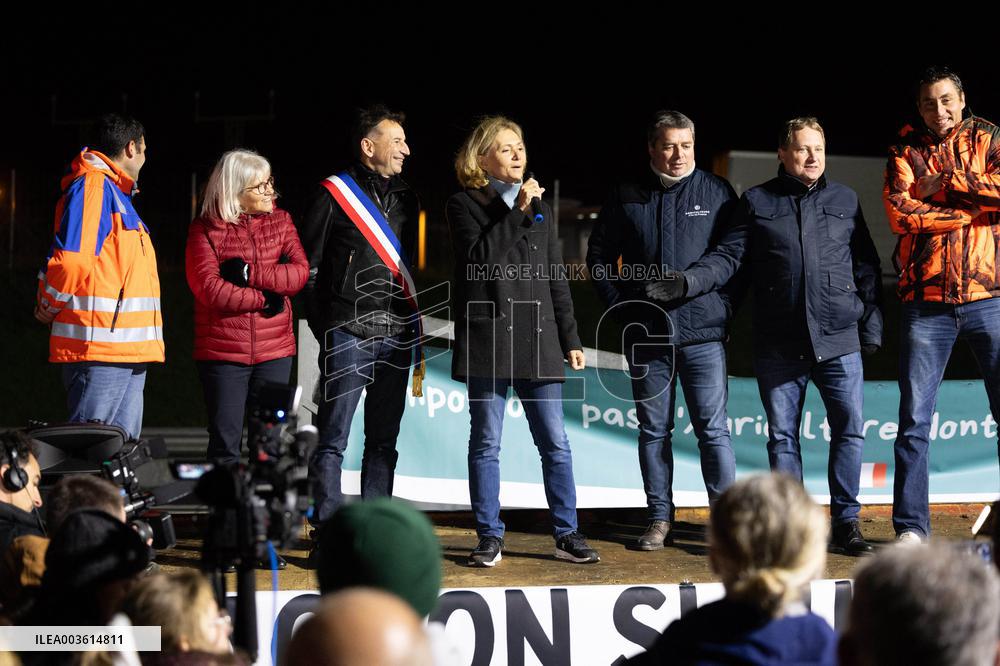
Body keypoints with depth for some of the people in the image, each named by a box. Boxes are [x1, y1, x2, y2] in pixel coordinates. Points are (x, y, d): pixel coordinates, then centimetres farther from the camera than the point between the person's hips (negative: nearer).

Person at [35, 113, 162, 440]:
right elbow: (71, 261, -18)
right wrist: (49, 309, -5)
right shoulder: (94, 186, -9)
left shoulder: (116, 193, 24)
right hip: (99, 350, -10)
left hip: (127, 350, 10)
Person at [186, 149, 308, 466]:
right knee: (225, 443, 0)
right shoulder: (206, 229, -3)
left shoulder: (280, 221, 9)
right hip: (223, 353, -3)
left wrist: (250, 274, -13)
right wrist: (265, 299, -10)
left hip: (274, 351, 3)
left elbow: (300, 272, -3)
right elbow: (208, 288, -14)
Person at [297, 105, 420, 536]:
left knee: (383, 441, 9)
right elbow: (307, 265, -1)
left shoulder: (406, 199, 15)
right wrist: (324, 326, -3)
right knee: (333, 439, -4)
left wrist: (413, 324, 12)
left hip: (396, 334, 6)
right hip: (348, 334, -6)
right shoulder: (334, 194, -3)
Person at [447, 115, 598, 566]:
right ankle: (490, 538, 7)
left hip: (537, 338, 4)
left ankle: (567, 534, 6)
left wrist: (570, 339, 14)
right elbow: (478, 258, -14)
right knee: (486, 444, 1)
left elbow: (555, 277, 19)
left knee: (555, 444, 1)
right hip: (487, 339, -4)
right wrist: (517, 213, -15)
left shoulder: (538, 206, 18)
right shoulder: (465, 204, 3)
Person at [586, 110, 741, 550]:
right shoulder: (626, 198, 8)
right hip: (645, 332, 3)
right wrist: (619, 304, 1)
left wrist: (688, 281, -18)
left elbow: (730, 253, -4)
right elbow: (599, 256, 13)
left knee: (712, 428, -5)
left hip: (702, 330, -2)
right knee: (653, 429, 8)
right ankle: (659, 518, 16)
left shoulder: (716, 192, 3)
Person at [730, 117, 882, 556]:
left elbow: (867, 269, 14)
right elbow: (736, 268, 9)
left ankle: (845, 522, 4)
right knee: (782, 435, 2)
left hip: (838, 338, 1)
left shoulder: (845, 201, 12)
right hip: (778, 344, -1)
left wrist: (871, 326, 8)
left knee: (850, 427, -6)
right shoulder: (756, 203, 8)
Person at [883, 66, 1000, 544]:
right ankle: (911, 527, 5)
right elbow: (899, 212, -6)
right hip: (926, 302, 1)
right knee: (914, 420, 0)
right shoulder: (905, 151, 12)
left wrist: (947, 182, -7)